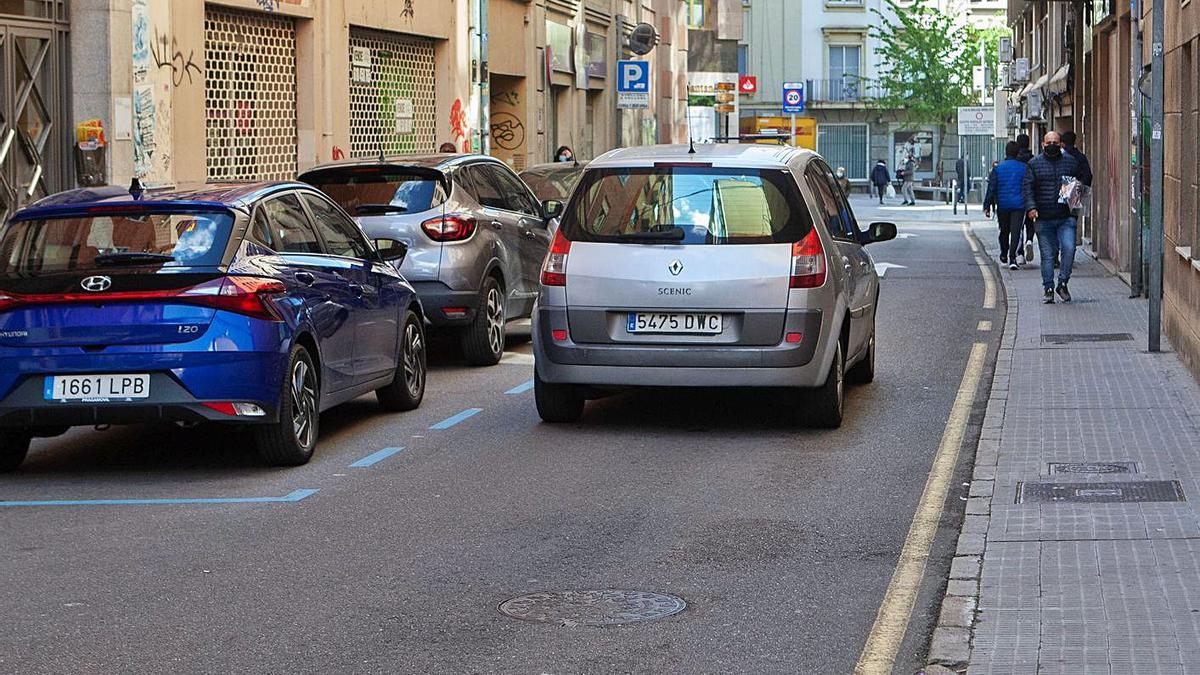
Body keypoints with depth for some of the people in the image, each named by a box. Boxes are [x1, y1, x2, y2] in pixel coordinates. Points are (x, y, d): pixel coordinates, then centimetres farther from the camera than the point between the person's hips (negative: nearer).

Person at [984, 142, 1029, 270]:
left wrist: (987, 206, 0)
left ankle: (1004, 255, 35)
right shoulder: (1024, 168, -3)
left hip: (1002, 205, 2)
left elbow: (991, 188, -2)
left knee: (1004, 231, 18)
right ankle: (1012, 259, -15)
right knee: (1016, 231, -4)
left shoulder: (998, 168, -1)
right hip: (1019, 205, -2)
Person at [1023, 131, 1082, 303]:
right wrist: (1031, 207, -14)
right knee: (1047, 255, 1)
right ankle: (1048, 289, 10)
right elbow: (1028, 188, 2)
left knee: (1069, 248, -14)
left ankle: (1063, 283, 2)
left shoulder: (1071, 162, 12)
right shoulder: (1034, 164, 8)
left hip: (1066, 217, 0)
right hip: (1044, 218, 0)